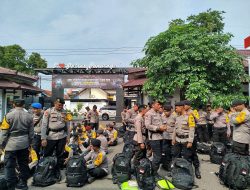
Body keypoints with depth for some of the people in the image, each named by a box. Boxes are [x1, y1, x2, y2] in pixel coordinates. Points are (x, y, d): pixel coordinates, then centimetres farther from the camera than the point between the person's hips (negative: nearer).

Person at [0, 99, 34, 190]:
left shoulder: (9, 115, -11)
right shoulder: (29, 116, 1)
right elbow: (31, 132, 7)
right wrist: (29, 143, 18)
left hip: (11, 144, -4)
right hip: (24, 144, 4)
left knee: (9, 166, 6)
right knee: (23, 164, 16)